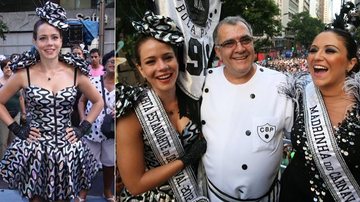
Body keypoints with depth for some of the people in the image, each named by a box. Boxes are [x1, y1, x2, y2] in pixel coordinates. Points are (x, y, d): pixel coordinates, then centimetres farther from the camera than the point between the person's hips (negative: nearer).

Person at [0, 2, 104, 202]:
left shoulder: (75, 72, -1)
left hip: (67, 151, 1)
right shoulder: (23, 73, -4)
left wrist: (83, 128, 1)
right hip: (34, 150, -1)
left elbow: (98, 102, 11)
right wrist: (17, 129, -3)